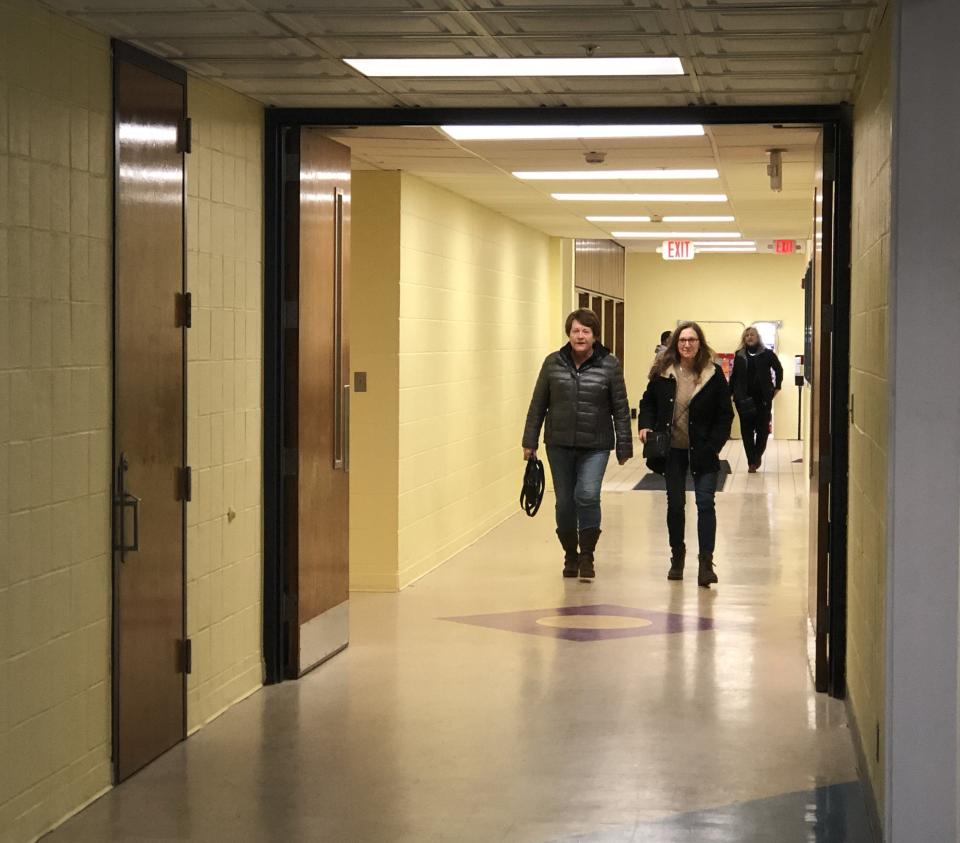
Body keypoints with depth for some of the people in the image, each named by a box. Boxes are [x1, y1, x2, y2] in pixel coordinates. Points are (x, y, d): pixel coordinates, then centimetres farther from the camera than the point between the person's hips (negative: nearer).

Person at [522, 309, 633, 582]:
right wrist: (530, 442, 5)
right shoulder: (553, 363, 2)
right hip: (559, 445, 2)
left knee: (587, 495, -18)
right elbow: (538, 405, 7)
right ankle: (570, 555, 25)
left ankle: (587, 556, -4)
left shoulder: (609, 365, -3)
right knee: (565, 502, 7)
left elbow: (620, 409, 0)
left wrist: (624, 446, -1)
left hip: (595, 446, -2)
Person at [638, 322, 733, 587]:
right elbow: (648, 402, 11)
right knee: (675, 504, 10)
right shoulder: (662, 372, -1)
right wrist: (645, 426, -7)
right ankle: (677, 556, 26)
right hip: (672, 450, 2)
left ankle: (706, 562, -9)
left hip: (702, 451, -2)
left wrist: (713, 445, -12)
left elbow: (725, 414, -4)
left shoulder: (713, 374, -6)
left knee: (706, 502, -9)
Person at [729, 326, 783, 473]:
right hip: (744, 398, 1)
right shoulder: (739, 355, 7)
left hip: (763, 398, -1)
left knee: (763, 427, 0)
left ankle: (758, 454, 24)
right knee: (746, 429, 0)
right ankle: (751, 462, 4)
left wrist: (777, 387, 7)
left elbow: (779, 369, 13)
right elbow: (733, 376, 10)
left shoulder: (767, 354, 1)